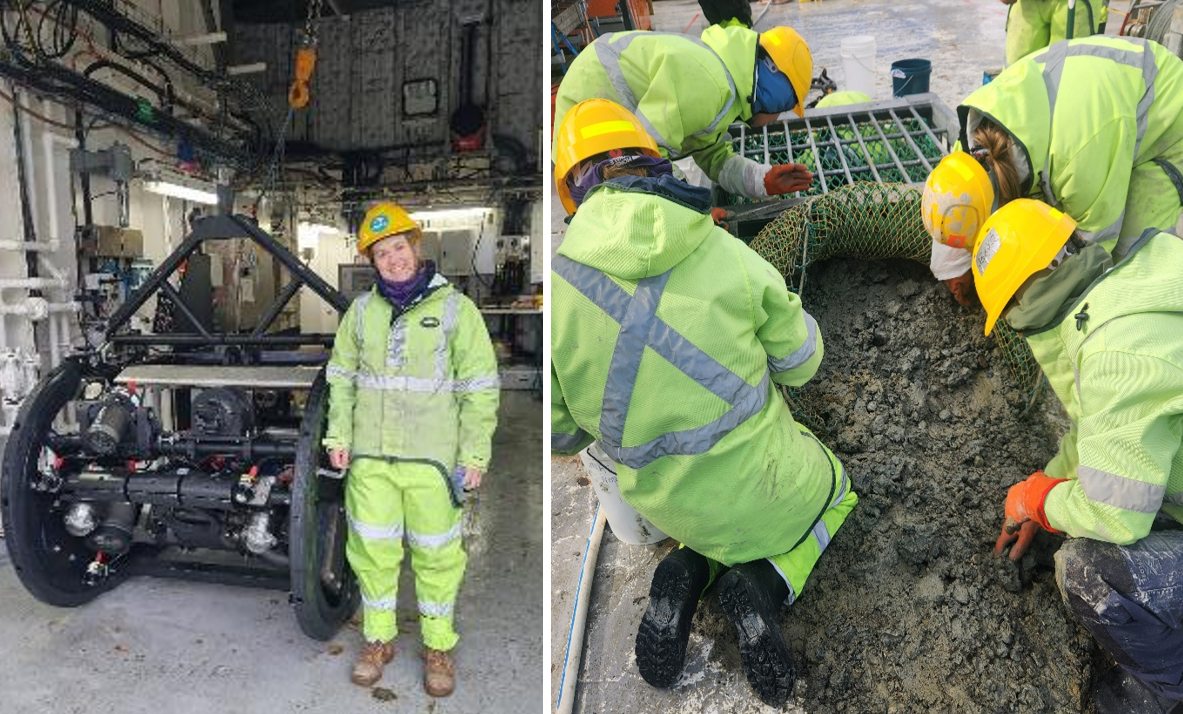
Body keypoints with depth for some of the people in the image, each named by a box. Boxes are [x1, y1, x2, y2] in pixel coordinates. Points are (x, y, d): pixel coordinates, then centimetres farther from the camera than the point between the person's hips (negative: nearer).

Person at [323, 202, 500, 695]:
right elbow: (341, 378, 16)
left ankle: (438, 646, 28)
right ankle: (378, 640, 34)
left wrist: (475, 454, -8)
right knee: (372, 551, 13)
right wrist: (338, 436, 8)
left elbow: (480, 387, -5)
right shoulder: (361, 311, 7)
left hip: (432, 457, -3)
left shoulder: (454, 307, -4)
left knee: (437, 556, 7)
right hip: (370, 457, 3)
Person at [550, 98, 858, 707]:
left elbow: (557, 432, -6)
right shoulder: (730, 256, -16)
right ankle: (763, 582, 5)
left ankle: (685, 576, 7)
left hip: (668, 502, 3)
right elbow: (799, 360, -1)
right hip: (761, 483, -2)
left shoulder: (557, 284, -16)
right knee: (834, 490, 33)